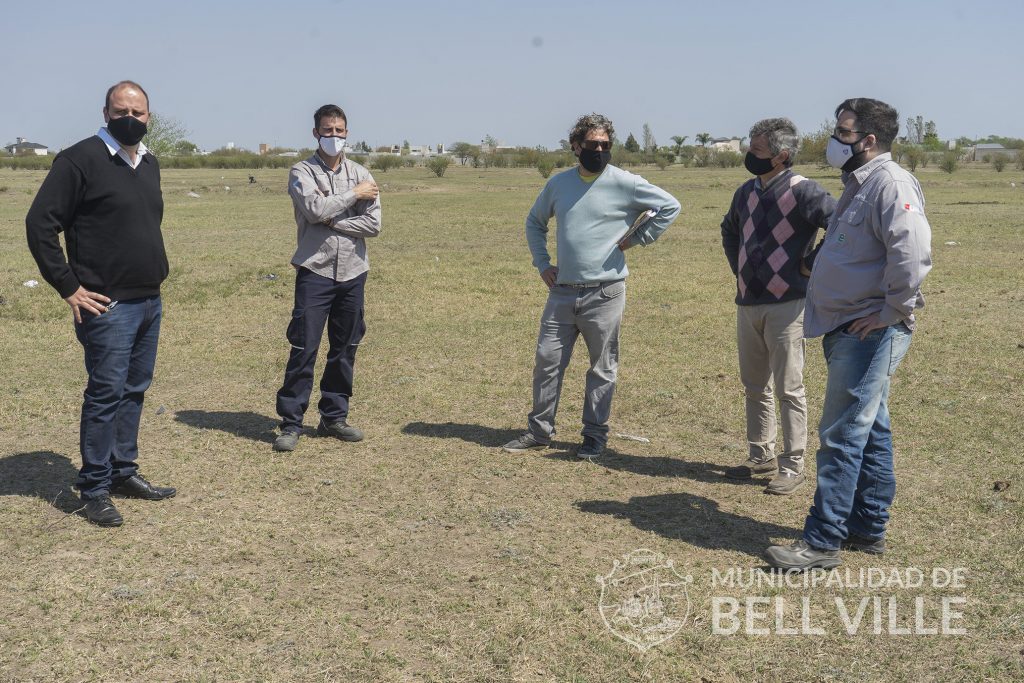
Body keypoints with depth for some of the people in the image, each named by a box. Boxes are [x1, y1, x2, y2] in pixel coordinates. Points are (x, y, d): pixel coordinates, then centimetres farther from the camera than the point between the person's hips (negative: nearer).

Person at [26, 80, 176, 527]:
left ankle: (124, 473, 25)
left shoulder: (149, 164, 13)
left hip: (150, 302, 8)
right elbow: (39, 224, -13)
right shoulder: (81, 159, -11)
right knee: (106, 393, -3)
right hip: (108, 305, -7)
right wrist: (69, 288, -14)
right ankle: (95, 490, 7)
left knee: (135, 390, 13)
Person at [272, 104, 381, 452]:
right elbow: (315, 209, -18)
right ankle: (291, 423, 2)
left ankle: (334, 417, 21)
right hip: (315, 271, -4)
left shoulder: (360, 174, 8)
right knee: (304, 348, -5)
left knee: (345, 349, 9)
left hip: (352, 271, 4)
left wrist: (330, 220, -11)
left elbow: (373, 224, -3)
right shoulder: (302, 172, 0)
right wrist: (354, 194, -8)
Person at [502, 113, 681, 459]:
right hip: (562, 291, 4)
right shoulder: (559, 183, 8)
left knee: (602, 368, 5)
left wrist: (637, 237, -5)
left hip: (604, 292, -4)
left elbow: (670, 206, -1)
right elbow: (534, 222, 22)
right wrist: (542, 263, 11)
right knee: (547, 361, 6)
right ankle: (539, 431, 18)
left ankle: (595, 434, 18)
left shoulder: (625, 183, -5)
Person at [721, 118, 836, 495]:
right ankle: (760, 456, 27)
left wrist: (812, 266, -13)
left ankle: (792, 467, 9)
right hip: (747, 303, 8)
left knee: (788, 389, -1)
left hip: (786, 305, -7)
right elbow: (729, 230, 30)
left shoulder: (803, 192, -13)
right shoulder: (746, 191, 10)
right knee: (755, 386, 15)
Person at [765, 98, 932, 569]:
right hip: (849, 331, 10)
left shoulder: (890, 184, -15)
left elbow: (913, 253, -28)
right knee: (869, 432, 16)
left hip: (870, 333, -10)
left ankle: (822, 542, 0)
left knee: (842, 436, -7)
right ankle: (868, 529, 26)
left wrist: (890, 313, -21)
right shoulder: (859, 185, 17)